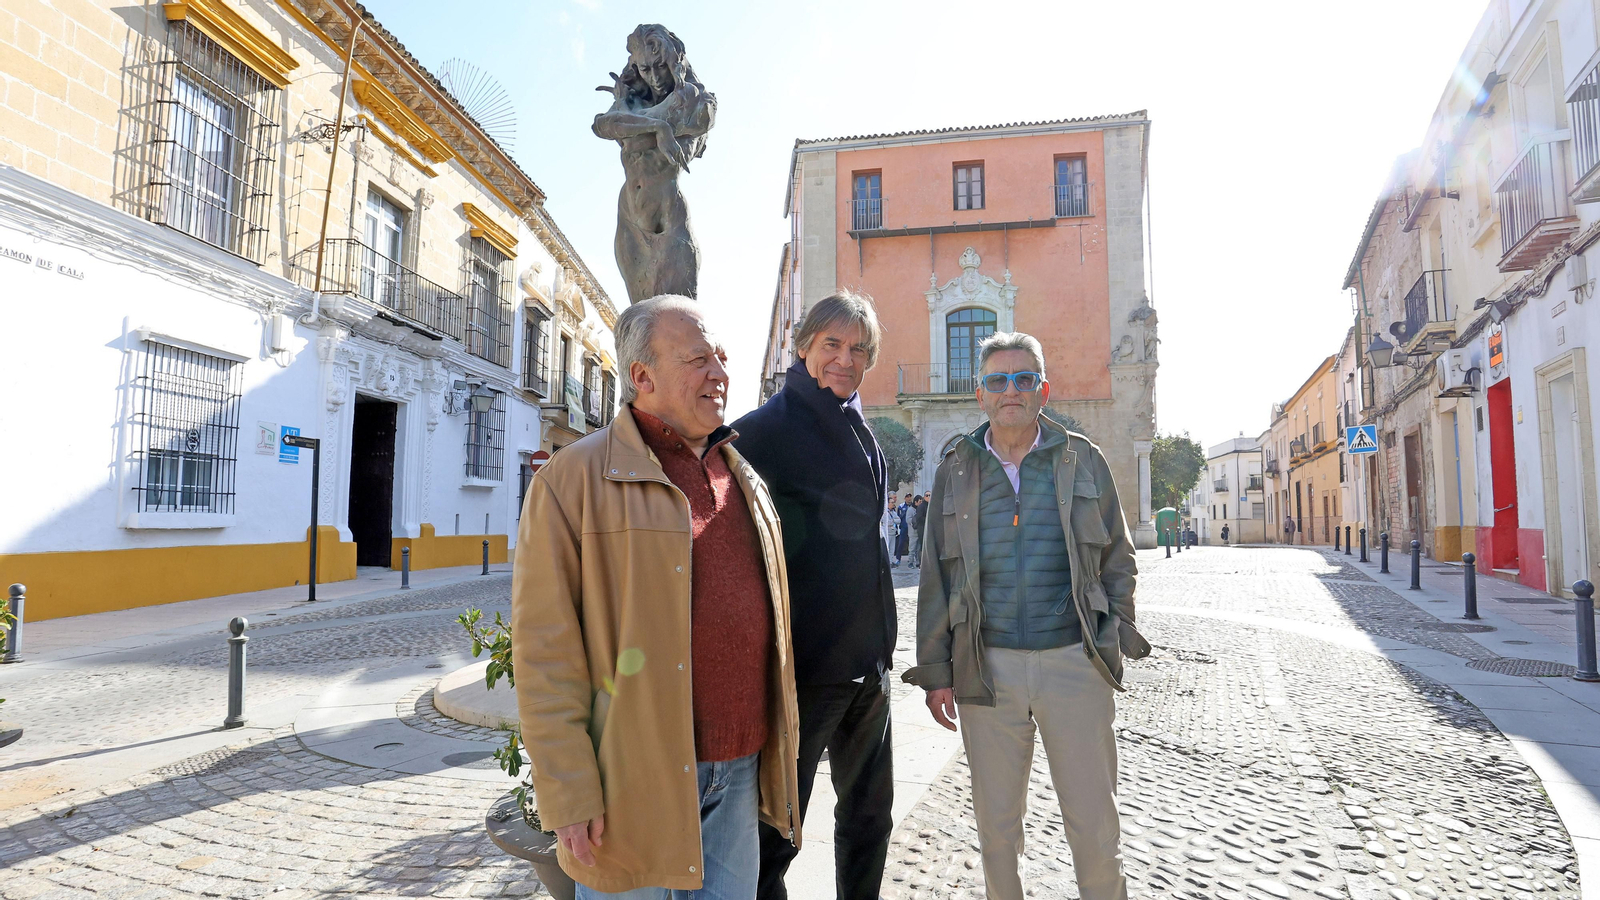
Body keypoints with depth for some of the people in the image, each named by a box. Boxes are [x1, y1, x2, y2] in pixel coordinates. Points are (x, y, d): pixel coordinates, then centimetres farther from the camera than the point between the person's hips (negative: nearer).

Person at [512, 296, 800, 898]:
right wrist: (570, 796, -14)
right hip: (639, 777, -5)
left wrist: (779, 748, 15)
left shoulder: (743, 478, 10)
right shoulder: (575, 479, -10)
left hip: (739, 769, 6)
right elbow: (545, 650, -13)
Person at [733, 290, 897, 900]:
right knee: (775, 832, 6)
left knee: (869, 814, 21)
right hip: (800, 665, -7)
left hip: (869, 663, 7)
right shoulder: (766, 429, -11)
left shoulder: (862, 436, 11)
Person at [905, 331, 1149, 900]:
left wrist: (1115, 643, 2)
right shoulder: (956, 469, 6)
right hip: (987, 666, 1)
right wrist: (935, 670, 3)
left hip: (1074, 660, 0)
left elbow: (1118, 559, 10)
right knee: (996, 824, 12)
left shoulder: (1083, 459, 5)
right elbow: (935, 577, 6)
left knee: (1095, 825, 7)